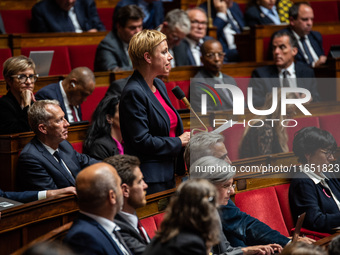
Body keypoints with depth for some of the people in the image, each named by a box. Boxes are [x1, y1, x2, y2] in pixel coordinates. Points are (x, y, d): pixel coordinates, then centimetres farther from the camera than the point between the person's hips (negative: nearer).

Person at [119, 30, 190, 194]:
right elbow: (142, 141, -20)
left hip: (168, 174, 9)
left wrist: (188, 137, 5)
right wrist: (179, 142, -10)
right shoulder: (133, 93, -16)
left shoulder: (159, 85, 14)